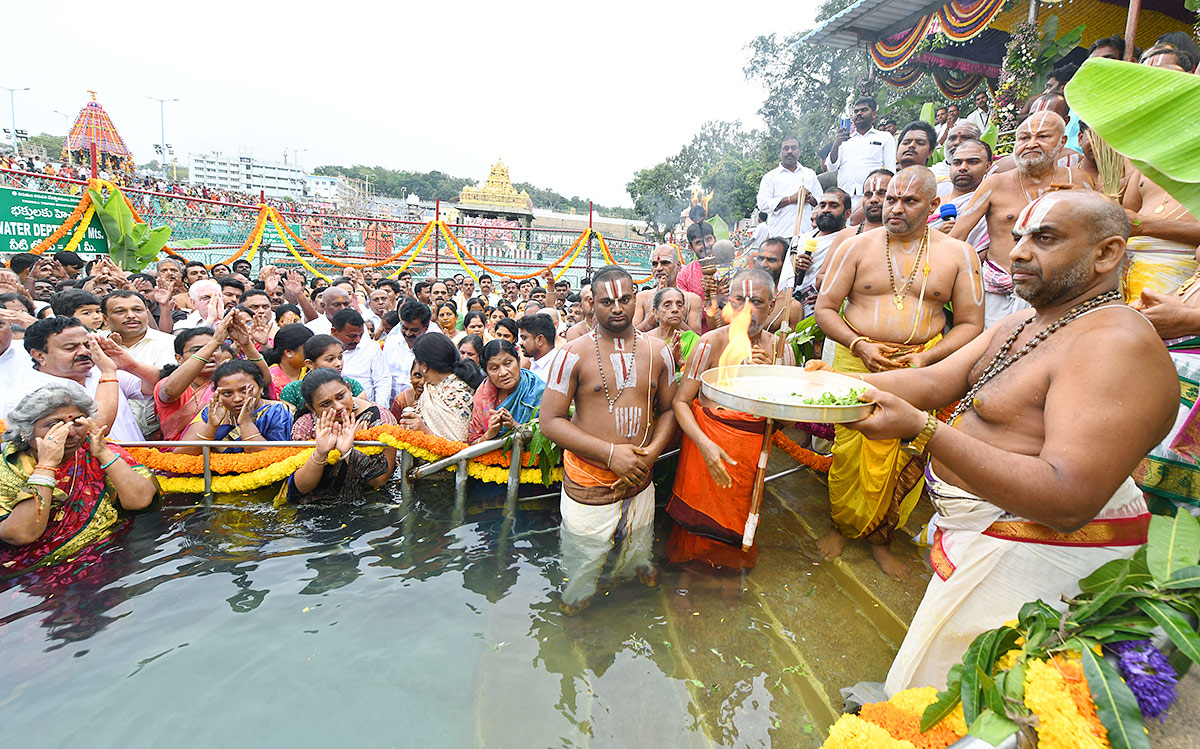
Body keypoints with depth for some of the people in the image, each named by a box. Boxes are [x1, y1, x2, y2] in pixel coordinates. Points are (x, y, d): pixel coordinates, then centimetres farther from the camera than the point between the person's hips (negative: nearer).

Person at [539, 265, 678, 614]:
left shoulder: (657, 351, 2)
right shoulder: (574, 354, -11)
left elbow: (669, 409, 10)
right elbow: (550, 420, -13)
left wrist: (653, 450, -11)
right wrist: (610, 453, -20)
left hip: (640, 481, 4)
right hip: (588, 483, -3)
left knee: (637, 559, 23)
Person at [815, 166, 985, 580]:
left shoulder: (958, 254, 5)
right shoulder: (857, 247, 3)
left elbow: (970, 323, 5)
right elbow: (825, 308, 3)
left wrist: (928, 357, -12)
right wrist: (860, 345, -12)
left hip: (921, 369, 1)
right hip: (857, 363, 0)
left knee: (905, 461, 5)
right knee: (849, 454, 2)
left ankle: (880, 538, 26)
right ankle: (841, 526, 27)